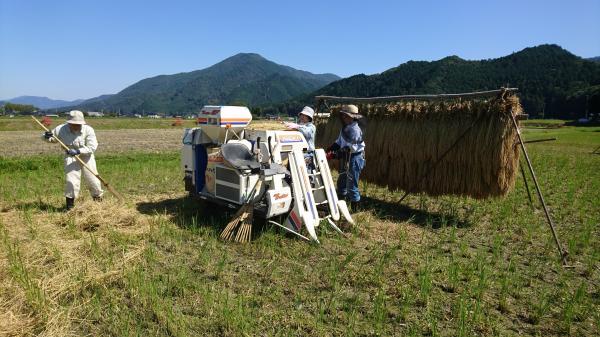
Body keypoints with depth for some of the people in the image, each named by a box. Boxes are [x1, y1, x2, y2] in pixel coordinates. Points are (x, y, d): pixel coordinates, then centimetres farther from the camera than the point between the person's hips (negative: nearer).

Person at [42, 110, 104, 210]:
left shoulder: (88, 130, -20)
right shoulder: (61, 129, -14)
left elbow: (92, 147, -23)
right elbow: (50, 138, 0)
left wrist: (78, 151, -35)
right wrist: (47, 136, -24)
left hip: (86, 156, 0)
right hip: (70, 156, 1)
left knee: (91, 178, 4)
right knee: (71, 179, -8)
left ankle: (98, 196, 31)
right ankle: (70, 204, 8)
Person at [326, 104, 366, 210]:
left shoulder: (355, 130, -22)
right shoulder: (345, 128, 8)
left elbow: (349, 149, -27)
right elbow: (339, 142, 14)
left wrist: (334, 154, -29)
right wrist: (329, 149, -1)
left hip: (354, 159, -10)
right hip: (346, 159, 10)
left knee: (351, 185, -4)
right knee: (341, 182, 21)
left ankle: (355, 208, 8)